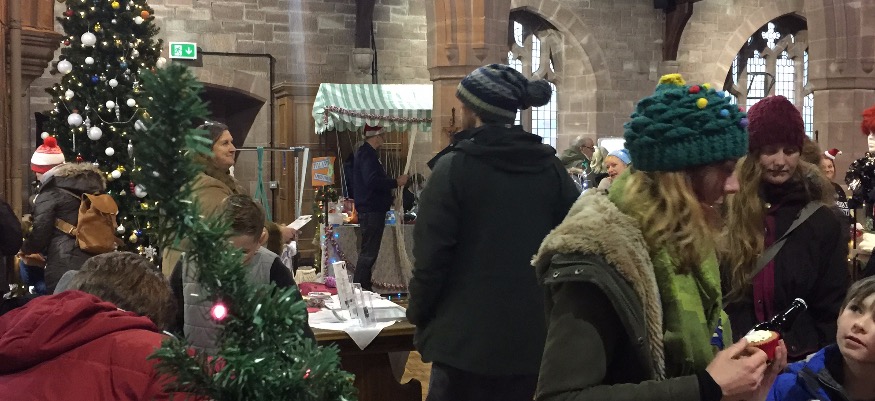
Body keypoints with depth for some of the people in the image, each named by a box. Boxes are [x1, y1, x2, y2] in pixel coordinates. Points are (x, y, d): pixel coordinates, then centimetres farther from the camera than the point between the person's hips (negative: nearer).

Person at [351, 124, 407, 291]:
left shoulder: (365, 153, 19)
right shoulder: (367, 155, -15)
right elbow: (372, 181, -26)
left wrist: (393, 181, 15)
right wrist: (396, 182, -18)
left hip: (370, 210, 11)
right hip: (372, 210, -11)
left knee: (368, 252, 15)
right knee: (369, 252, -8)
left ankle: (364, 287, 21)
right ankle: (359, 288, -6)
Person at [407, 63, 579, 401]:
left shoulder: (454, 167, -11)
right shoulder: (551, 168, 1)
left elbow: (431, 254, -13)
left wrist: (418, 314, 1)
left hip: (466, 338, -4)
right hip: (535, 336, 4)